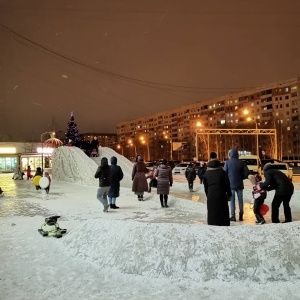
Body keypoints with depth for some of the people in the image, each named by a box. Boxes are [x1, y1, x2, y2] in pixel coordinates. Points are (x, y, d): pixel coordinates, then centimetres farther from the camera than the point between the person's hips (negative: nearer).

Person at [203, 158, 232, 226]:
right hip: (221, 196, -2)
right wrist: (229, 195, 6)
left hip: (210, 196, 2)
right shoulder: (222, 172, -2)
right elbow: (227, 185, -2)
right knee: (223, 213, 5)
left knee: (212, 214, 9)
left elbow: (205, 187, 9)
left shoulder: (206, 174, 5)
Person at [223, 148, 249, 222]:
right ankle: (241, 215, 17)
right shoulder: (241, 162, -2)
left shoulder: (227, 162, -8)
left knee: (232, 200, 5)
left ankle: (233, 216, 4)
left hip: (231, 184, -2)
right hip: (239, 184, 2)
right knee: (240, 199, 12)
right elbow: (246, 172, -5)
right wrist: (241, 178, 11)